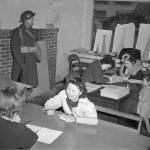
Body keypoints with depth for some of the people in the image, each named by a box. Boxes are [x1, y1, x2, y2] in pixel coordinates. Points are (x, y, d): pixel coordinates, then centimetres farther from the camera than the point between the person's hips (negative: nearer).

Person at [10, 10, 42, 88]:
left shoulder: (32, 31, 13)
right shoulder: (17, 32, -8)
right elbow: (15, 49, -12)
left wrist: (38, 57, 6)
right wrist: (21, 65, -17)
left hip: (32, 63, 6)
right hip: (21, 62, -6)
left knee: (32, 85, 9)